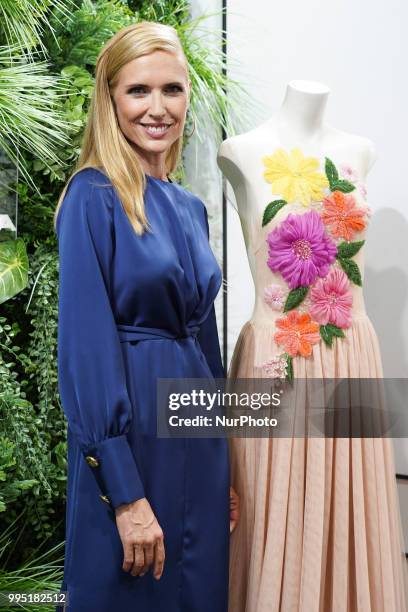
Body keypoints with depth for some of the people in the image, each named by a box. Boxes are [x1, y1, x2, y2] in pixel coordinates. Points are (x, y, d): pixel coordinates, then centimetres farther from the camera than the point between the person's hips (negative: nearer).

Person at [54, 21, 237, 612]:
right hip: (130, 433, -7)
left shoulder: (190, 208, 10)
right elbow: (86, 347, -17)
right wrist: (126, 494, -19)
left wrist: (224, 471, 14)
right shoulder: (93, 197, -11)